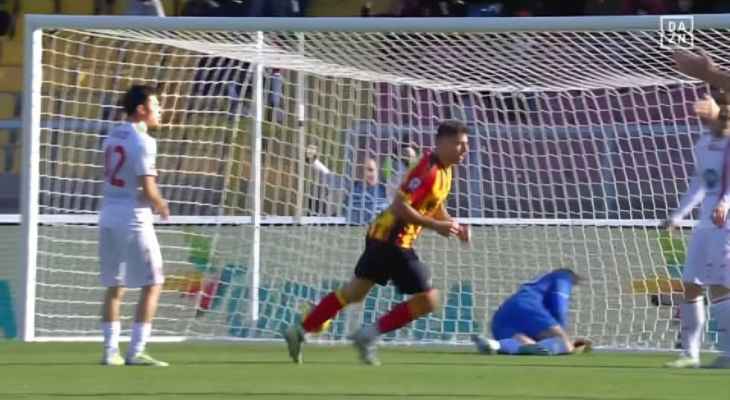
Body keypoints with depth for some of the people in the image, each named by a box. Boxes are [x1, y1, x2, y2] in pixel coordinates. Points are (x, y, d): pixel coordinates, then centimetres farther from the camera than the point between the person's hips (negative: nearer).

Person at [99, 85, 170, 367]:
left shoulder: (112, 137, 11)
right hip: (133, 218, -8)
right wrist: (161, 206, 1)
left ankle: (110, 351, 13)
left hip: (108, 215, 8)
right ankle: (136, 352, -6)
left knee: (114, 286, 13)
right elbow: (147, 188, -19)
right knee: (152, 285, 0)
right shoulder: (142, 142, -14)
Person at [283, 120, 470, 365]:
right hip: (393, 240, -10)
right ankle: (369, 336, -2)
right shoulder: (428, 170, -21)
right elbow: (400, 207, -26)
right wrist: (436, 226, -26)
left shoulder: (444, 171, 10)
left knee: (355, 292, 19)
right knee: (427, 300, -8)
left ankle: (300, 331, 24)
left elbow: (435, 207, 24)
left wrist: (453, 227, 7)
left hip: (382, 237, 10)